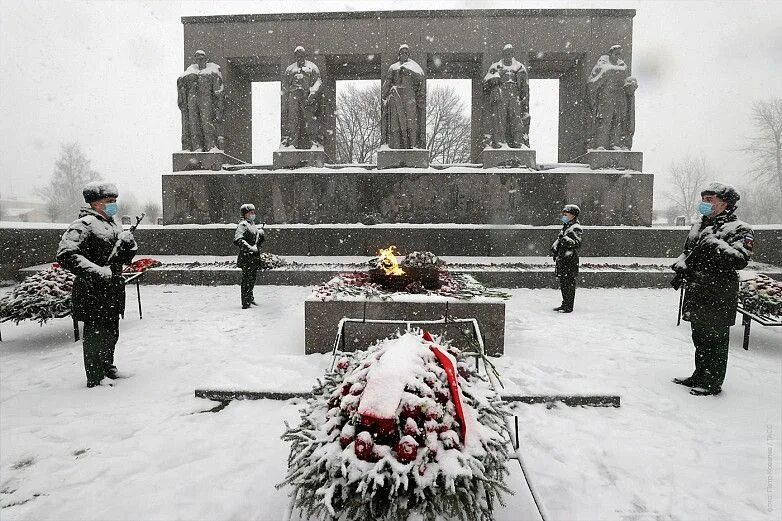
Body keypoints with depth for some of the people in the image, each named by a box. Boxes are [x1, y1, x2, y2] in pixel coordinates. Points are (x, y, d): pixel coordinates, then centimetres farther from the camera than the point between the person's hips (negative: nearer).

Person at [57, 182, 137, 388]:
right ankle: (95, 379, 14)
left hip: (113, 291, 9)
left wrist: (128, 243, -6)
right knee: (96, 336, 1)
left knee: (112, 333, 20)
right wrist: (98, 272, -30)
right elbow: (66, 255, -24)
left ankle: (108, 367, 38)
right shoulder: (84, 225, -14)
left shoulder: (113, 225, 15)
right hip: (93, 293, -9)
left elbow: (128, 255, 17)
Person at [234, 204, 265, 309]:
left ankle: (250, 298, 31)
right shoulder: (242, 225, -11)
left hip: (254, 257, 9)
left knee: (252, 278, 17)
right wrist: (250, 248, -30)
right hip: (246, 257, -9)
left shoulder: (252, 224, 16)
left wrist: (260, 233, 2)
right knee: (247, 279, -5)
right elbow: (237, 240, -24)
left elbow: (258, 241, 22)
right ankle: (245, 303, 0)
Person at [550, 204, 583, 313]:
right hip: (561, 257, 9)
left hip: (570, 259, -9)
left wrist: (568, 240, -34)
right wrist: (554, 247, 16)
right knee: (562, 282, 13)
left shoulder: (576, 228, -9)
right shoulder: (565, 226, 18)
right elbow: (559, 239, 29)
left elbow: (577, 243, -20)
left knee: (569, 282, -5)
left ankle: (569, 307, 0)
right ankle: (565, 303, 24)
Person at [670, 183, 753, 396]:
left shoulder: (739, 229, -9)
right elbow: (686, 252, 22)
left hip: (719, 296, -7)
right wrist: (681, 269, 5)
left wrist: (714, 244, -29)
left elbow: (740, 260, -22)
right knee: (700, 338, 18)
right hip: (696, 294, 7)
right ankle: (700, 376, 32)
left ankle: (713, 383, 16)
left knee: (716, 340, 3)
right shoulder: (699, 227, 13)